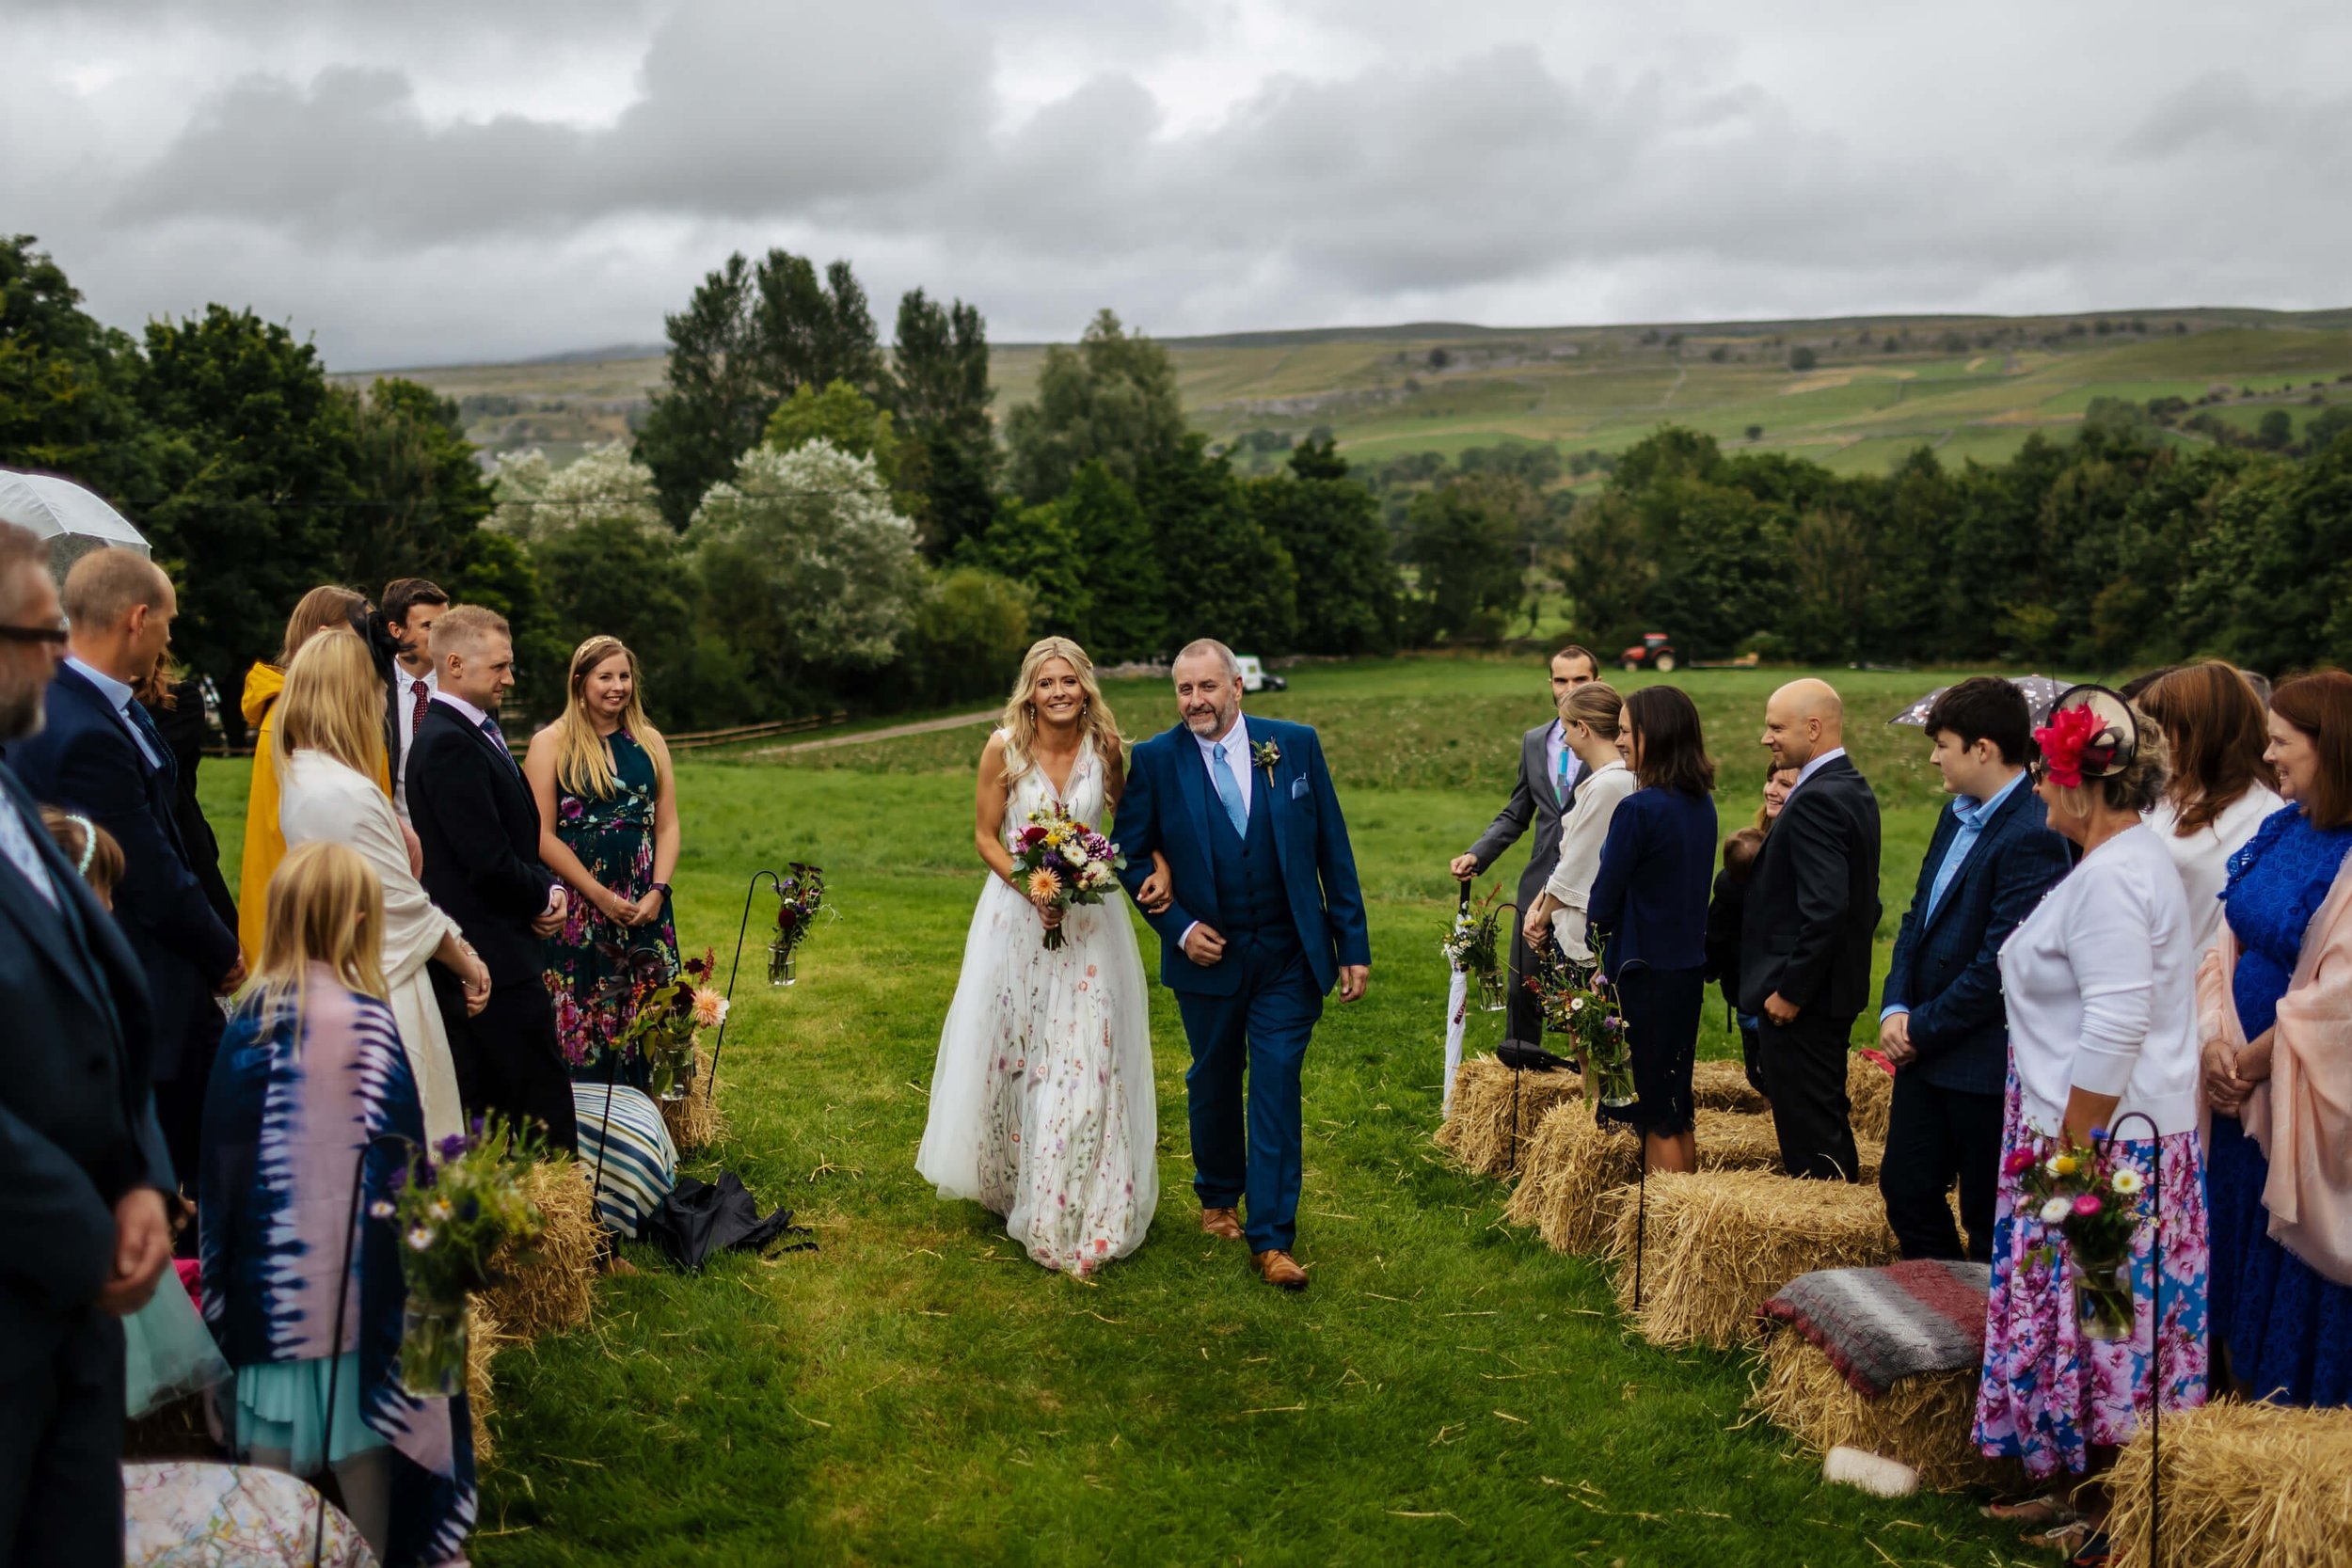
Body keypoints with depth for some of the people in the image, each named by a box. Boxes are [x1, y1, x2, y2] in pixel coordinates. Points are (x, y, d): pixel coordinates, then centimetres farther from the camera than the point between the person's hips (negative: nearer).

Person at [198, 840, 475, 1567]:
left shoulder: (250, 1018, -5)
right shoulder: (365, 1022, -14)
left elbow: (223, 1154, 0)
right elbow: (395, 1154, -12)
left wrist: (226, 1271, 10)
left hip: (266, 1268, 3)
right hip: (351, 1266, -2)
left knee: (273, 1417, 12)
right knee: (360, 1399, 11)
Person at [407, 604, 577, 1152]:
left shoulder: (476, 733, 15)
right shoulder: (449, 743, -17)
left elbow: (514, 840, 20)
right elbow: (489, 861, -22)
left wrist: (547, 889, 2)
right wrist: (544, 897, -4)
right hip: (494, 957, -10)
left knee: (484, 1105, 15)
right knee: (545, 1104, -6)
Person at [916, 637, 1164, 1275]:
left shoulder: (1103, 748, -5)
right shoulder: (1005, 747, -9)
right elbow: (985, 835, -3)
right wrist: (1031, 889, -17)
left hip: (1087, 916, 1)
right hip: (1017, 908, 0)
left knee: (1085, 1054, -3)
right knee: (1013, 1049, 10)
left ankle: (1080, 1210, 10)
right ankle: (1010, 1182, 32)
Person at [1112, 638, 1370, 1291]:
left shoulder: (1295, 745, -4)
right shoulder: (1155, 760, -6)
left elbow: (1334, 849, -1)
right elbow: (1131, 854, 2)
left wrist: (1353, 944, -3)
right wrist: (1177, 926, -10)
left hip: (1289, 958, -1)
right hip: (1207, 954, 1)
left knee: (1277, 1089, -3)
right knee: (1213, 1083, 17)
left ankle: (1271, 1239, 4)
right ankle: (1218, 1197, 41)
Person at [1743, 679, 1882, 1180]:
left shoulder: (1815, 800, -21)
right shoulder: (1854, 789, 11)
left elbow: (1826, 907, -27)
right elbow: (1862, 899, 18)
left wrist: (1789, 991, -21)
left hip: (1799, 997, -11)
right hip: (1837, 985, 11)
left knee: (1807, 1135, -3)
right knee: (1828, 1116, 19)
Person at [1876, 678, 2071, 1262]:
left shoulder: (2032, 836, -20)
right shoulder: (1956, 816, 10)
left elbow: (1999, 964, -23)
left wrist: (1922, 1028, -14)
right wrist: (1894, 1008, 1)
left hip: (1986, 1064, -9)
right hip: (1924, 1050, 9)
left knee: (1989, 1226, 7)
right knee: (1905, 1189, 17)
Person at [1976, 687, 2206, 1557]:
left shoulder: (2111, 879, -20)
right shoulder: (2129, 856, 13)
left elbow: (2115, 1033, -25)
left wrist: (2070, 1151, -20)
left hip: (2104, 1139, -10)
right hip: (2100, 1133, 10)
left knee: (2098, 1326, 1)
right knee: (2092, 1325, 16)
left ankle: (2107, 1516, 13)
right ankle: (2085, 1488, 27)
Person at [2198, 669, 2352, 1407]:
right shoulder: (2278, 829, 5)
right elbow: (2231, 946, 7)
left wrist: (2256, 1060, -12)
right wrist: (2217, 1043, -5)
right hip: (2245, 1084, 7)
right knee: (2237, 1233, 17)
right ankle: (2245, 1384, 34)